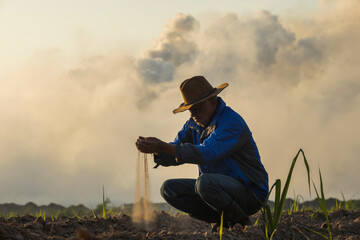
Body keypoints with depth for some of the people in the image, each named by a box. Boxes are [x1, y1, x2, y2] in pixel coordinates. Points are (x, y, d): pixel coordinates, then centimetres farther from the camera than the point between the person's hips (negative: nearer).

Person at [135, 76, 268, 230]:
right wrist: (158, 150, -19)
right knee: (169, 189, -3)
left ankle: (241, 222, -12)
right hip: (217, 187, 9)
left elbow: (206, 154, -31)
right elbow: (172, 157, 6)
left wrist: (163, 147, -35)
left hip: (249, 192, -8)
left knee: (204, 182, -36)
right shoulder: (194, 124, 8)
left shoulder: (232, 122, -19)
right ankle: (220, 220, -2)